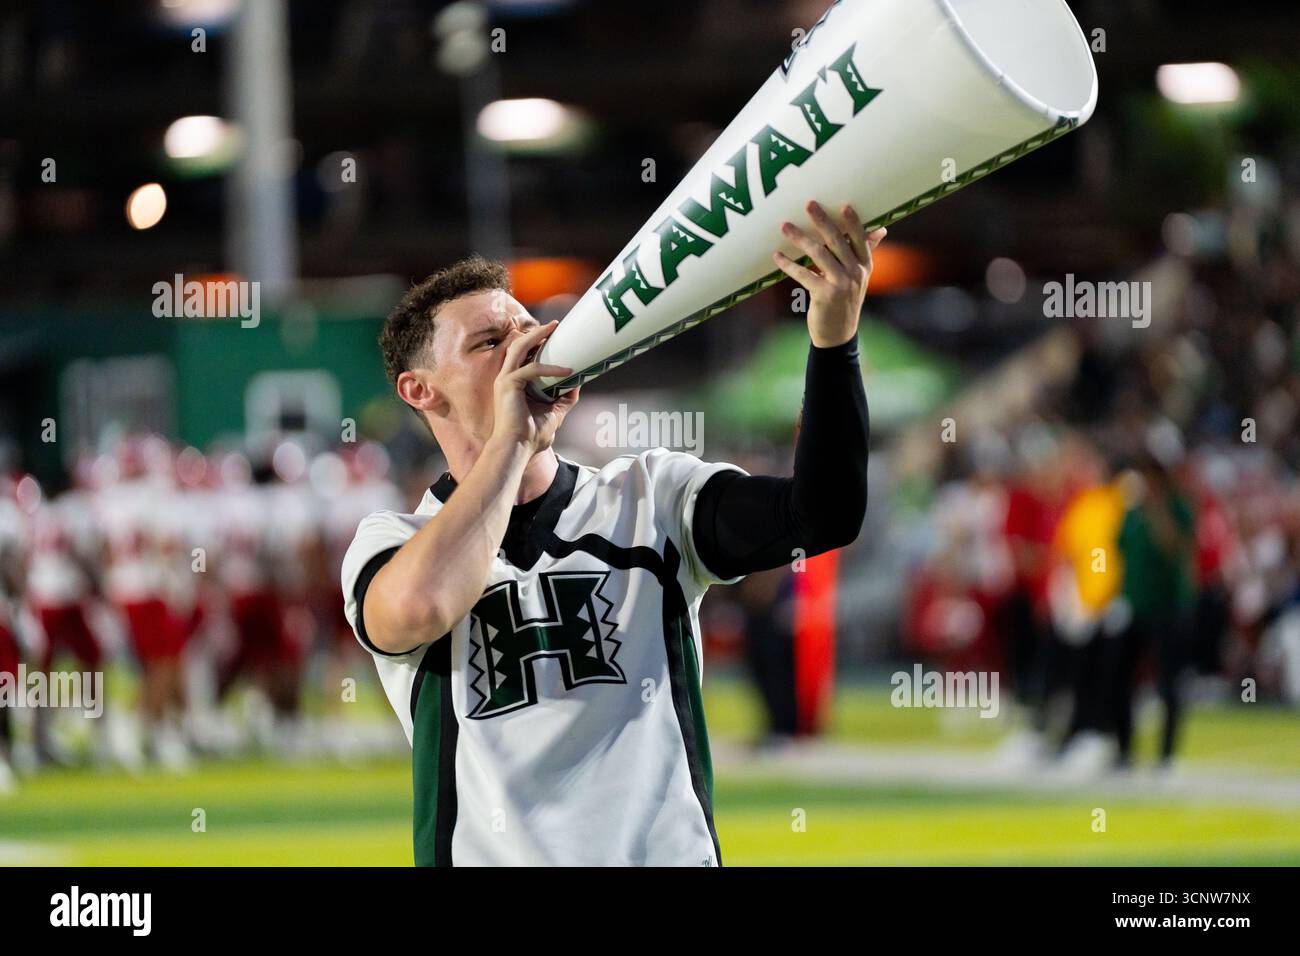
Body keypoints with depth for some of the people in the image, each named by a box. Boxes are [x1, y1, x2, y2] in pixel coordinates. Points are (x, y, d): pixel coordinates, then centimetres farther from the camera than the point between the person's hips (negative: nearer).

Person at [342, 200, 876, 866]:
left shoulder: (650, 496, 10)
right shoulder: (390, 544, 4)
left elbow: (823, 516, -5)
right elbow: (419, 609, -20)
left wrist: (834, 331, -17)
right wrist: (511, 439, -11)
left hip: (673, 852, 1)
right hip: (496, 857, -1)